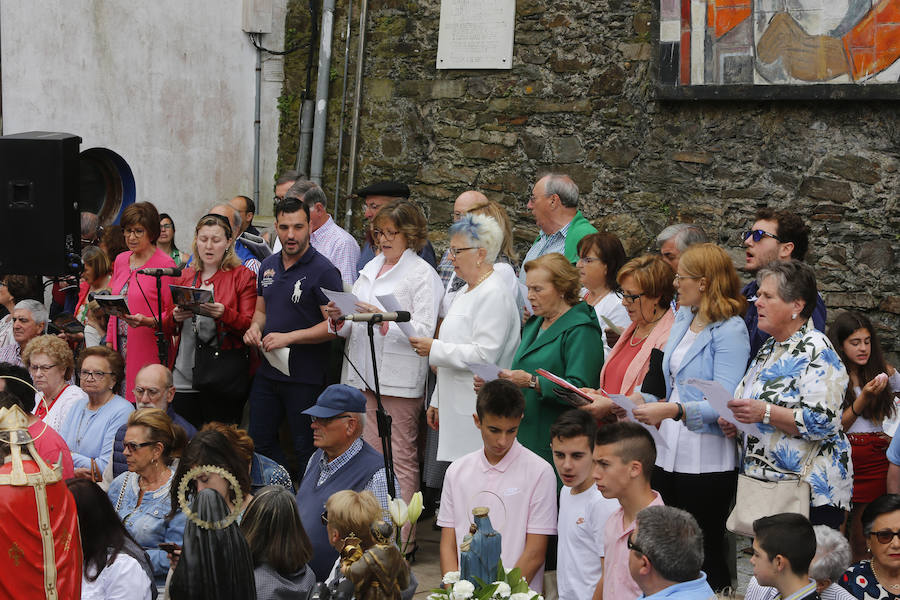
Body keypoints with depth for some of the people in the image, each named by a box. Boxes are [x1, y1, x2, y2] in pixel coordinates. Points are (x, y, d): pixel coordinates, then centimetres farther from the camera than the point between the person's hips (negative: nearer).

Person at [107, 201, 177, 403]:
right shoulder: (120, 260, 14)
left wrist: (147, 321, -24)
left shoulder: (165, 264, -7)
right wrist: (109, 342, 14)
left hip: (149, 351, -6)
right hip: (120, 348, 6)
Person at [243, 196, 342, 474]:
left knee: (306, 449, 2)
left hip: (305, 378, -7)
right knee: (260, 442, 12)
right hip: (267, 372, 7)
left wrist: (289, 337, -20)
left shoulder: (323, 271, -12)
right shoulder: (268, 266, 9)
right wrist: (255, 328, -1)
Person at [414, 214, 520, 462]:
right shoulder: (466, 292, 20)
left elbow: (484, 355, -21)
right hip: (455, 408, 10)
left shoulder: (494, 295, -13)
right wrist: (437, 402, 25)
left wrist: (435, 349, -16)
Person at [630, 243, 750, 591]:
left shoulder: (730, 331, -11)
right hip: (669, 454, 8)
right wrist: (643, 400, 7)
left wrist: (673, 411, -31)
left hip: (706, 461, -8)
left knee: (705, 555, 1)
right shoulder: (683, 320, 14)